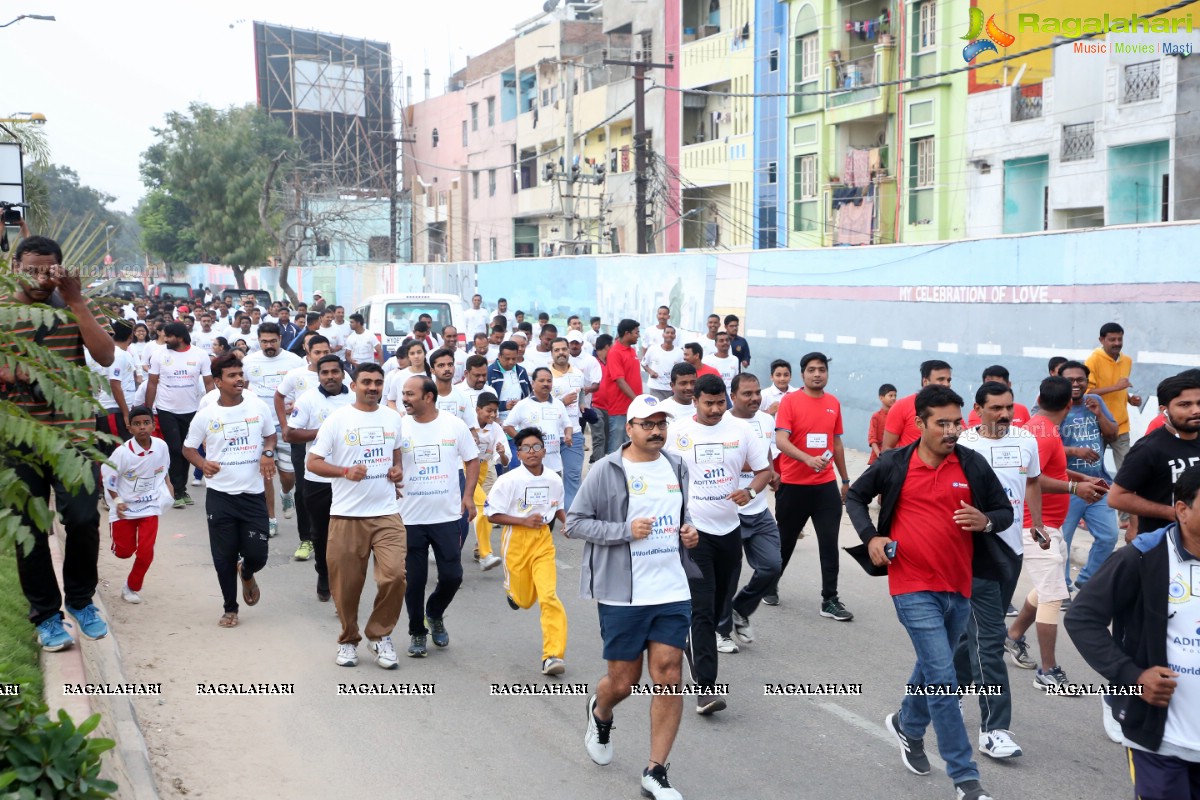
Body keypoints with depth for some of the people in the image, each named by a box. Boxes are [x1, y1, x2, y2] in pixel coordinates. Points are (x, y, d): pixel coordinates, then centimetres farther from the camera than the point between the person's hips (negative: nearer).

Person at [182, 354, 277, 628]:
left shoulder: (259, 406, -2)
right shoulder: (206, 414, -4)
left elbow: (270, 435, 14)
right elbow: (188, 448, 6)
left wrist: (268, 452, -8)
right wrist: (203, 464, -14)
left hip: (253, 494, 1)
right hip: (220, 496, 0)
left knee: (257, 554, -1)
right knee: (224, 557, 5)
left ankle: (247, 574, 37)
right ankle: (230, 608, 25)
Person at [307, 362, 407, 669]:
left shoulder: (393, 418, 9)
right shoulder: (336, 419, -3)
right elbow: (312, 462, -4)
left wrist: (398, 469, 4)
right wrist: (345, 471, -18)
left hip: (387, 514, 2)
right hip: (347, 515, -2)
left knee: (394, 575, -12)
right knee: (346, 583, 5)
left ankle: (380, 635, 10)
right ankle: (348, 641, 27)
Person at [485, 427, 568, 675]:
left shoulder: (554, 480, -1)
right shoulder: (508, 480, -12)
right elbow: (492, 514, -9)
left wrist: (567, 522, -3)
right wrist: (524, 521, -18)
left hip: (543, 539, 2)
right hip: (516, 538, -1)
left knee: (549, 595, -13)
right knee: (524, 599, 11)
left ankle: (553, 655, -11)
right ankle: (512, 589, 51)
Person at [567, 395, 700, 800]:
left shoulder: (676, 468, 8)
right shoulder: (606, 470, -8)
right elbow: (574, 522, -7)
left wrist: (689, 531, 3)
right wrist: (626, 530, -18)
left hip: (673, 592, 4)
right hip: (622, 596, -4)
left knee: (668, 679, -1)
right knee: (623, 682, 8)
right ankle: (600, 713, 45)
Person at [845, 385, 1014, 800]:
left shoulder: (973, 464, -2)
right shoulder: (894, 463, -5)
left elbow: (1005, 511, 7)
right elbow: (855, 496, 10)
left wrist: (985, 521, -16)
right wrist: (871, 536, -5)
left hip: (958, 586, 4)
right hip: (913, 588, -4)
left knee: (932, 667, 22)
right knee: (944, 678, -7)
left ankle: (907, 725, 50)